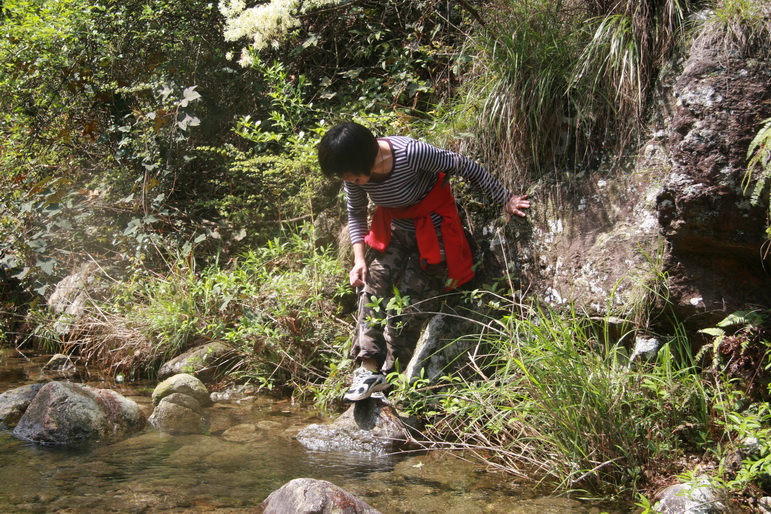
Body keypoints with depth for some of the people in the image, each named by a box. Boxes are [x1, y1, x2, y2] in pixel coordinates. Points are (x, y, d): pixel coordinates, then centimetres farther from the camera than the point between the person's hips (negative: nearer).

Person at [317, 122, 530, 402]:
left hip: (433, 235, -5)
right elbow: (356, 214, 5)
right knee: (372, 289, -12)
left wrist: (505, 200, -14)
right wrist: (359, 258, -7)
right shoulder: (354, 173, -13)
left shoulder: (413, 154, -33)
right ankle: (370, 369, -10)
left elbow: (464, 166, -21)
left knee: (406, 308, -10)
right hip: (393, 232, 5)